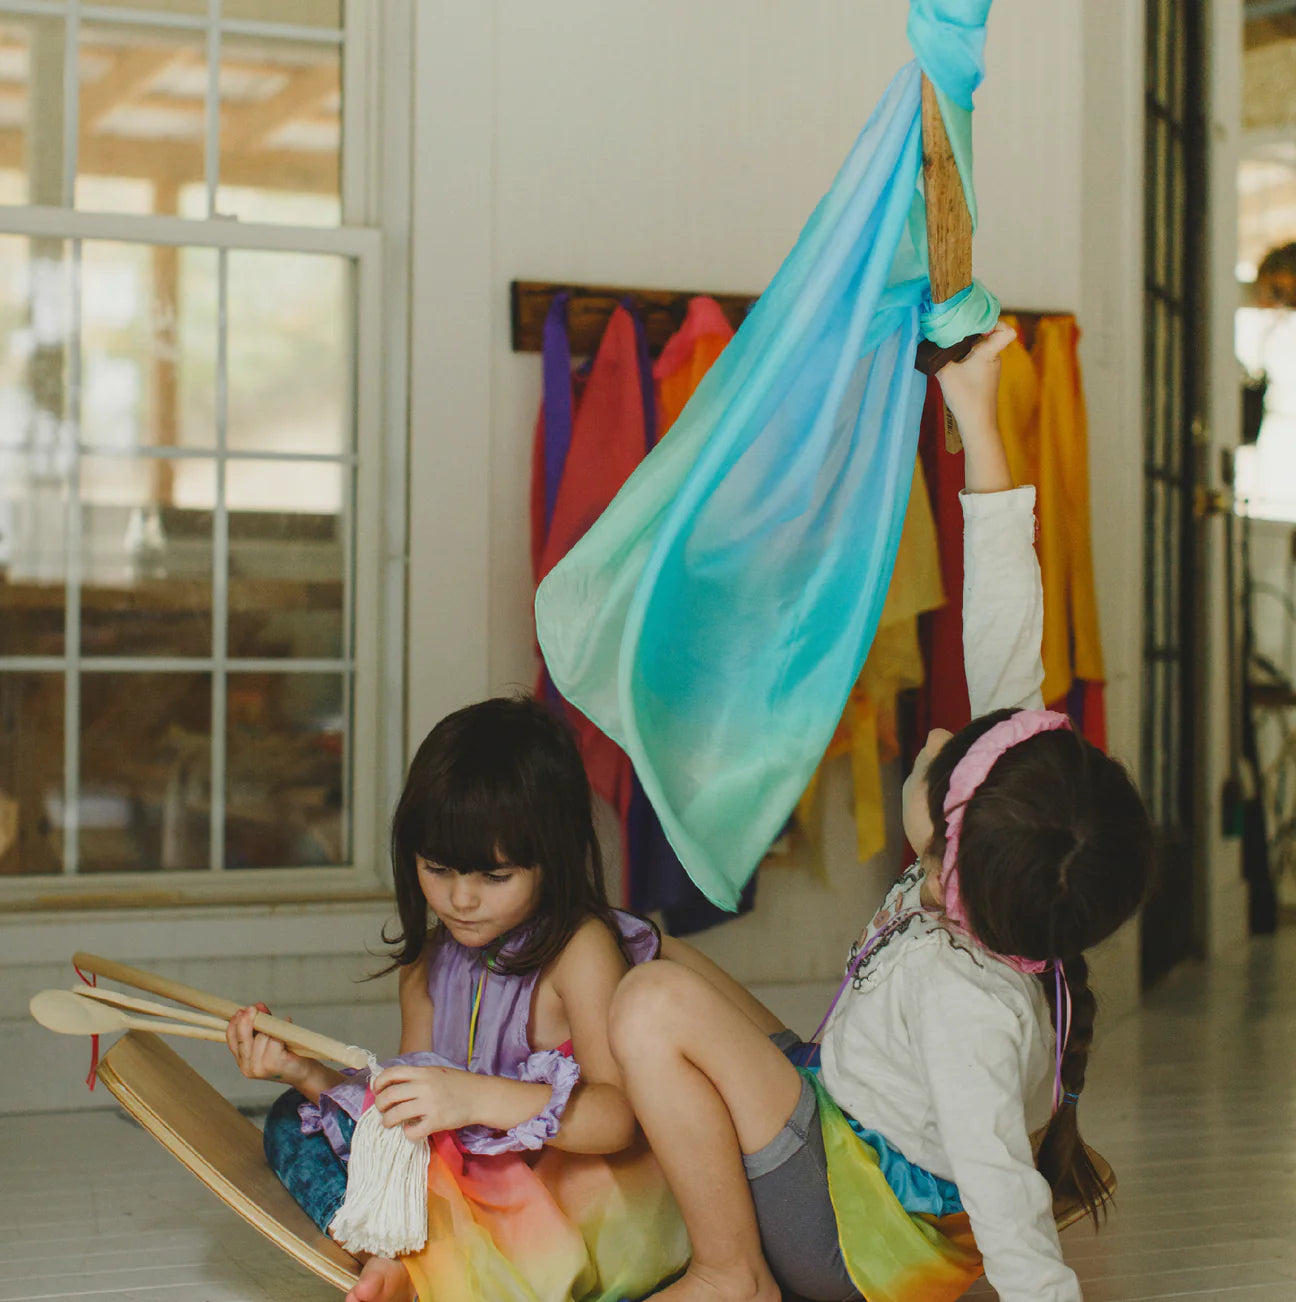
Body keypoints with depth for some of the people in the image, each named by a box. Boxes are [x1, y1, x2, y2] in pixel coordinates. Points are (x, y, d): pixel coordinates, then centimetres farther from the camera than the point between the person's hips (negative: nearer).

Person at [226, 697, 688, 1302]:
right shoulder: (430, 964, 5)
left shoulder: (581, 949, -14)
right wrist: (308, 1074, -12)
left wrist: (476, 1098, -38)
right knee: (294, 1120, 7)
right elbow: (408, 1116, 4)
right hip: (482, 1194, 7)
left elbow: (621, 1116, -26)